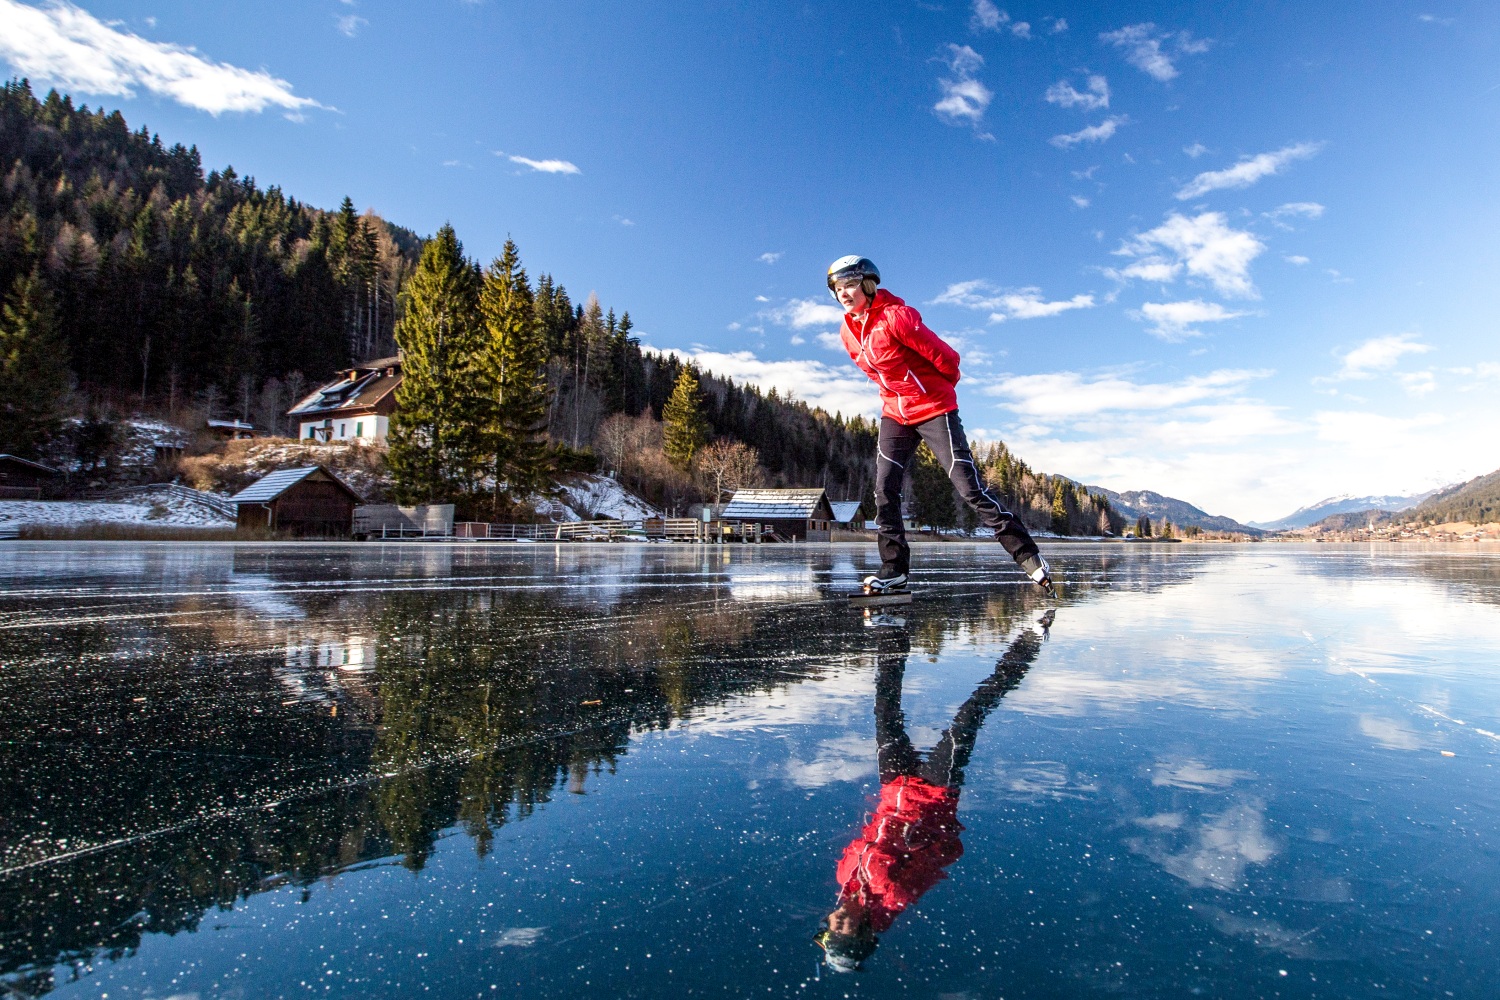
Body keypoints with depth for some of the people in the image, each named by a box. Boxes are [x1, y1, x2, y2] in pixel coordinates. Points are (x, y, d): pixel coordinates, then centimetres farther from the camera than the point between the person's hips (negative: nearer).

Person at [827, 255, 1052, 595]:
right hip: (895, 414, 7)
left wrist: (938, 389, 2)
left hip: (934, 410, -7)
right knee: (884, 491, -2)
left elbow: (947, 358, -15)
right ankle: (894, 569, 7)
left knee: (970, 488, -9)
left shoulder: (897, 317, -21)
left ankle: (1028, 555, 1)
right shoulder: (848, 332, 3)